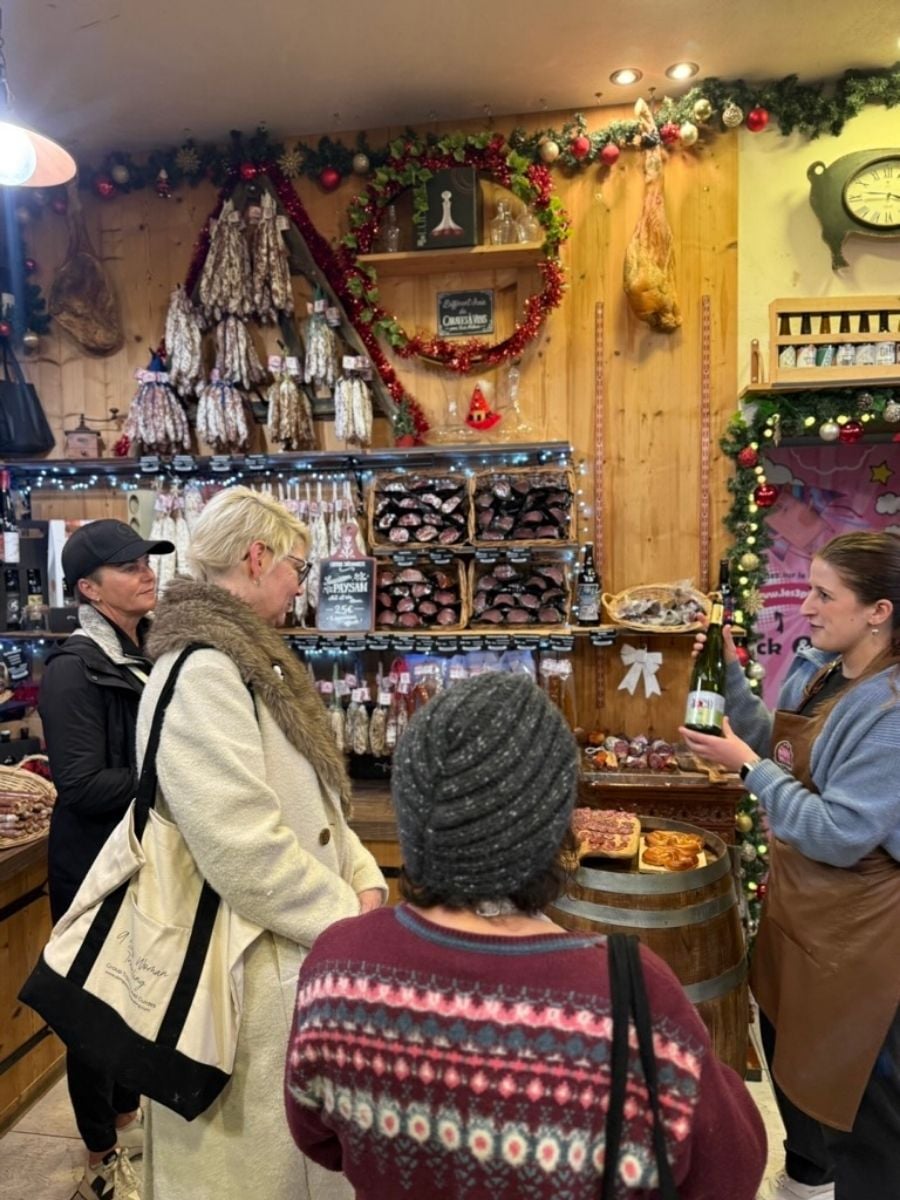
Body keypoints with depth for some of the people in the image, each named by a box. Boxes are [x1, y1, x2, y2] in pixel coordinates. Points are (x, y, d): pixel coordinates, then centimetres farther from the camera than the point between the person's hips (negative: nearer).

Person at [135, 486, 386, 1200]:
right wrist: (348, 920, -15)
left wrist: (363, 878, 0)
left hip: (298, 949, 9)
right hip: (251, 971, -9)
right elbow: (245, 849, -28)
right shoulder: (202, 671, -23)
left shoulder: (250, 657, 9)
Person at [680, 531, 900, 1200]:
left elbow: (841, 836, -28)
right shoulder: (815, 667, -1)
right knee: (788, 1046, 27)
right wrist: (730, 675, -1)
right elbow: (782, 751, 10)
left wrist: (746, 766, -24)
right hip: (795, 899, 9)